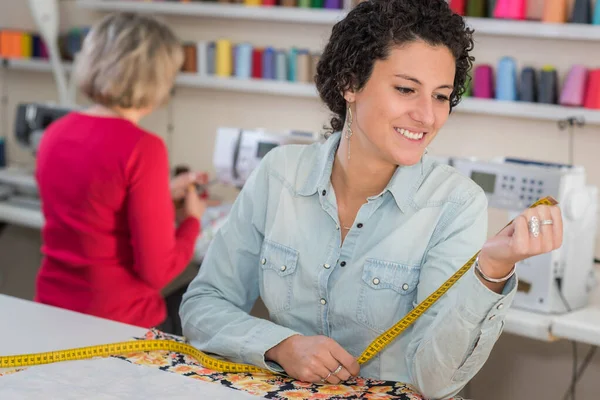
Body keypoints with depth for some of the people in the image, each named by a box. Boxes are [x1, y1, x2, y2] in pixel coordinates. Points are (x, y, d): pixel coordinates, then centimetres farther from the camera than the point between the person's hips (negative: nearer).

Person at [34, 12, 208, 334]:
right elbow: (157, 270, -17)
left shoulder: (54, 134, 2)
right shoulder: (143, 149, -20)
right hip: (120, 322, -7)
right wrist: (191, 220, 1)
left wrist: (166, 192, 23)